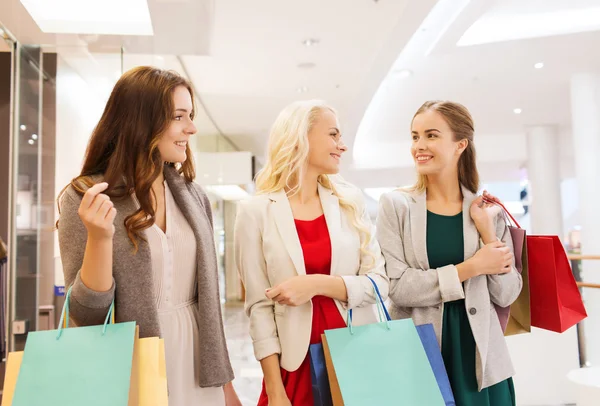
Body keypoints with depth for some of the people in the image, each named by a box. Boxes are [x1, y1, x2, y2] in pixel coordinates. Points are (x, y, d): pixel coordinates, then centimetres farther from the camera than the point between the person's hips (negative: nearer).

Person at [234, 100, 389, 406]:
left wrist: (318, 284, -16)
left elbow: (378, 283, -1)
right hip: (296, 362, -3)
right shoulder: (256, 211, -6)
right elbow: (259, 306, -7)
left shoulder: (351, 200, 2)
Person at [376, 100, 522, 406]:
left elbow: (506, 295, 0)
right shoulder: (396, 205, -5)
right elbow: (396, 287, -12)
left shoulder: (486, 210, 1)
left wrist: (487, 230, -10)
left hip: (479, 356, 2)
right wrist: (470, 268, -15)